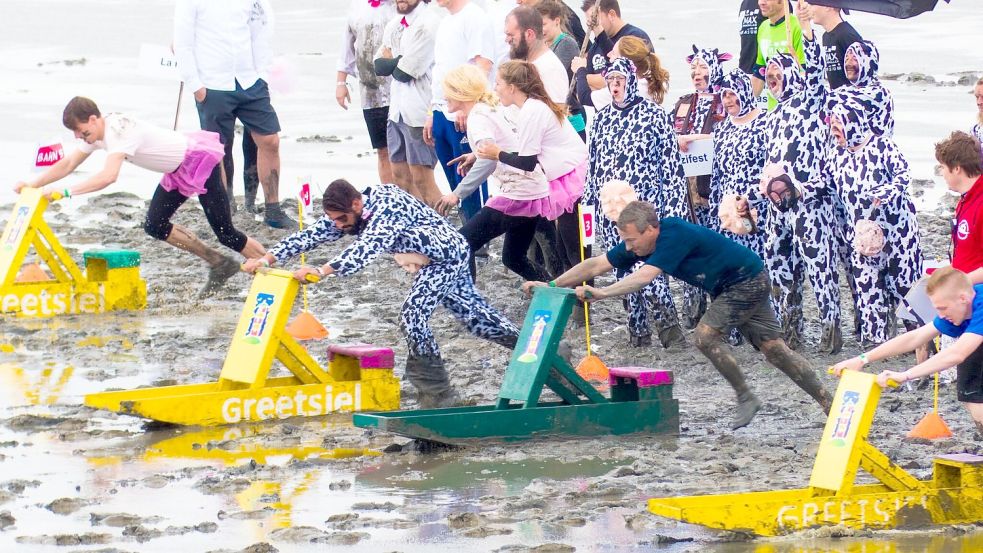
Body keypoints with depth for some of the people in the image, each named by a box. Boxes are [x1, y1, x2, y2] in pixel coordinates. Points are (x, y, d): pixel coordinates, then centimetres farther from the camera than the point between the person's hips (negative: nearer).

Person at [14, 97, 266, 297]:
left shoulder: (120, 132, -30)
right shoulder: (97, 132, -1)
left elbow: (108, 176, -44)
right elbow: (69, 164, 7)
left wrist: (66, 191, -45)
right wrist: (32, 185, -4)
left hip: (200, 161, -10)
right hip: (178, 171, 10)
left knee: (225, 234, -9)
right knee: (155, 226, 3)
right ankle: (218, 264, 14)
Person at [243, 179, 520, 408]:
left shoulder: (387, 206, -34)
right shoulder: (347, 214, -8)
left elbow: (367, 247, -48)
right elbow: (311, 235, -9)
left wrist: (324, 271, -59)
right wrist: (268, 258, -20)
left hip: (447, 255, -10)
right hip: (432, 260, 10)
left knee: (413, 314, -19)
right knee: (473, 314, 17)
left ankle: (437, 394, -12)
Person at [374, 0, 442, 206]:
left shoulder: (426, 25, -14)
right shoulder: (395, 23, 12)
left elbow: (404, 72, -17)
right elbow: (379, 65, 8)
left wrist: (390, 62, 1)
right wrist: (398, 61, -9)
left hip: (418, 112, -8)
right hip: (397, 109, 8)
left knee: (421, 180, -8)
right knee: (400, 177, 11)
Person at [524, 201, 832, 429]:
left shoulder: (674, 236, -31)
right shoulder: (639, 243, -5)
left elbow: (644, 277, -42)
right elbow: (596, 265, -4)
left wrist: (601, 294, -49)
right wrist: (551, 286, -11)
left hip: (747, 281, -9)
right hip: (729, 288, 9)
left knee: (707, 335, -21)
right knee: (774, 349, 7)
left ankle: (746, 398, -6)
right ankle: (828, 404, 10)